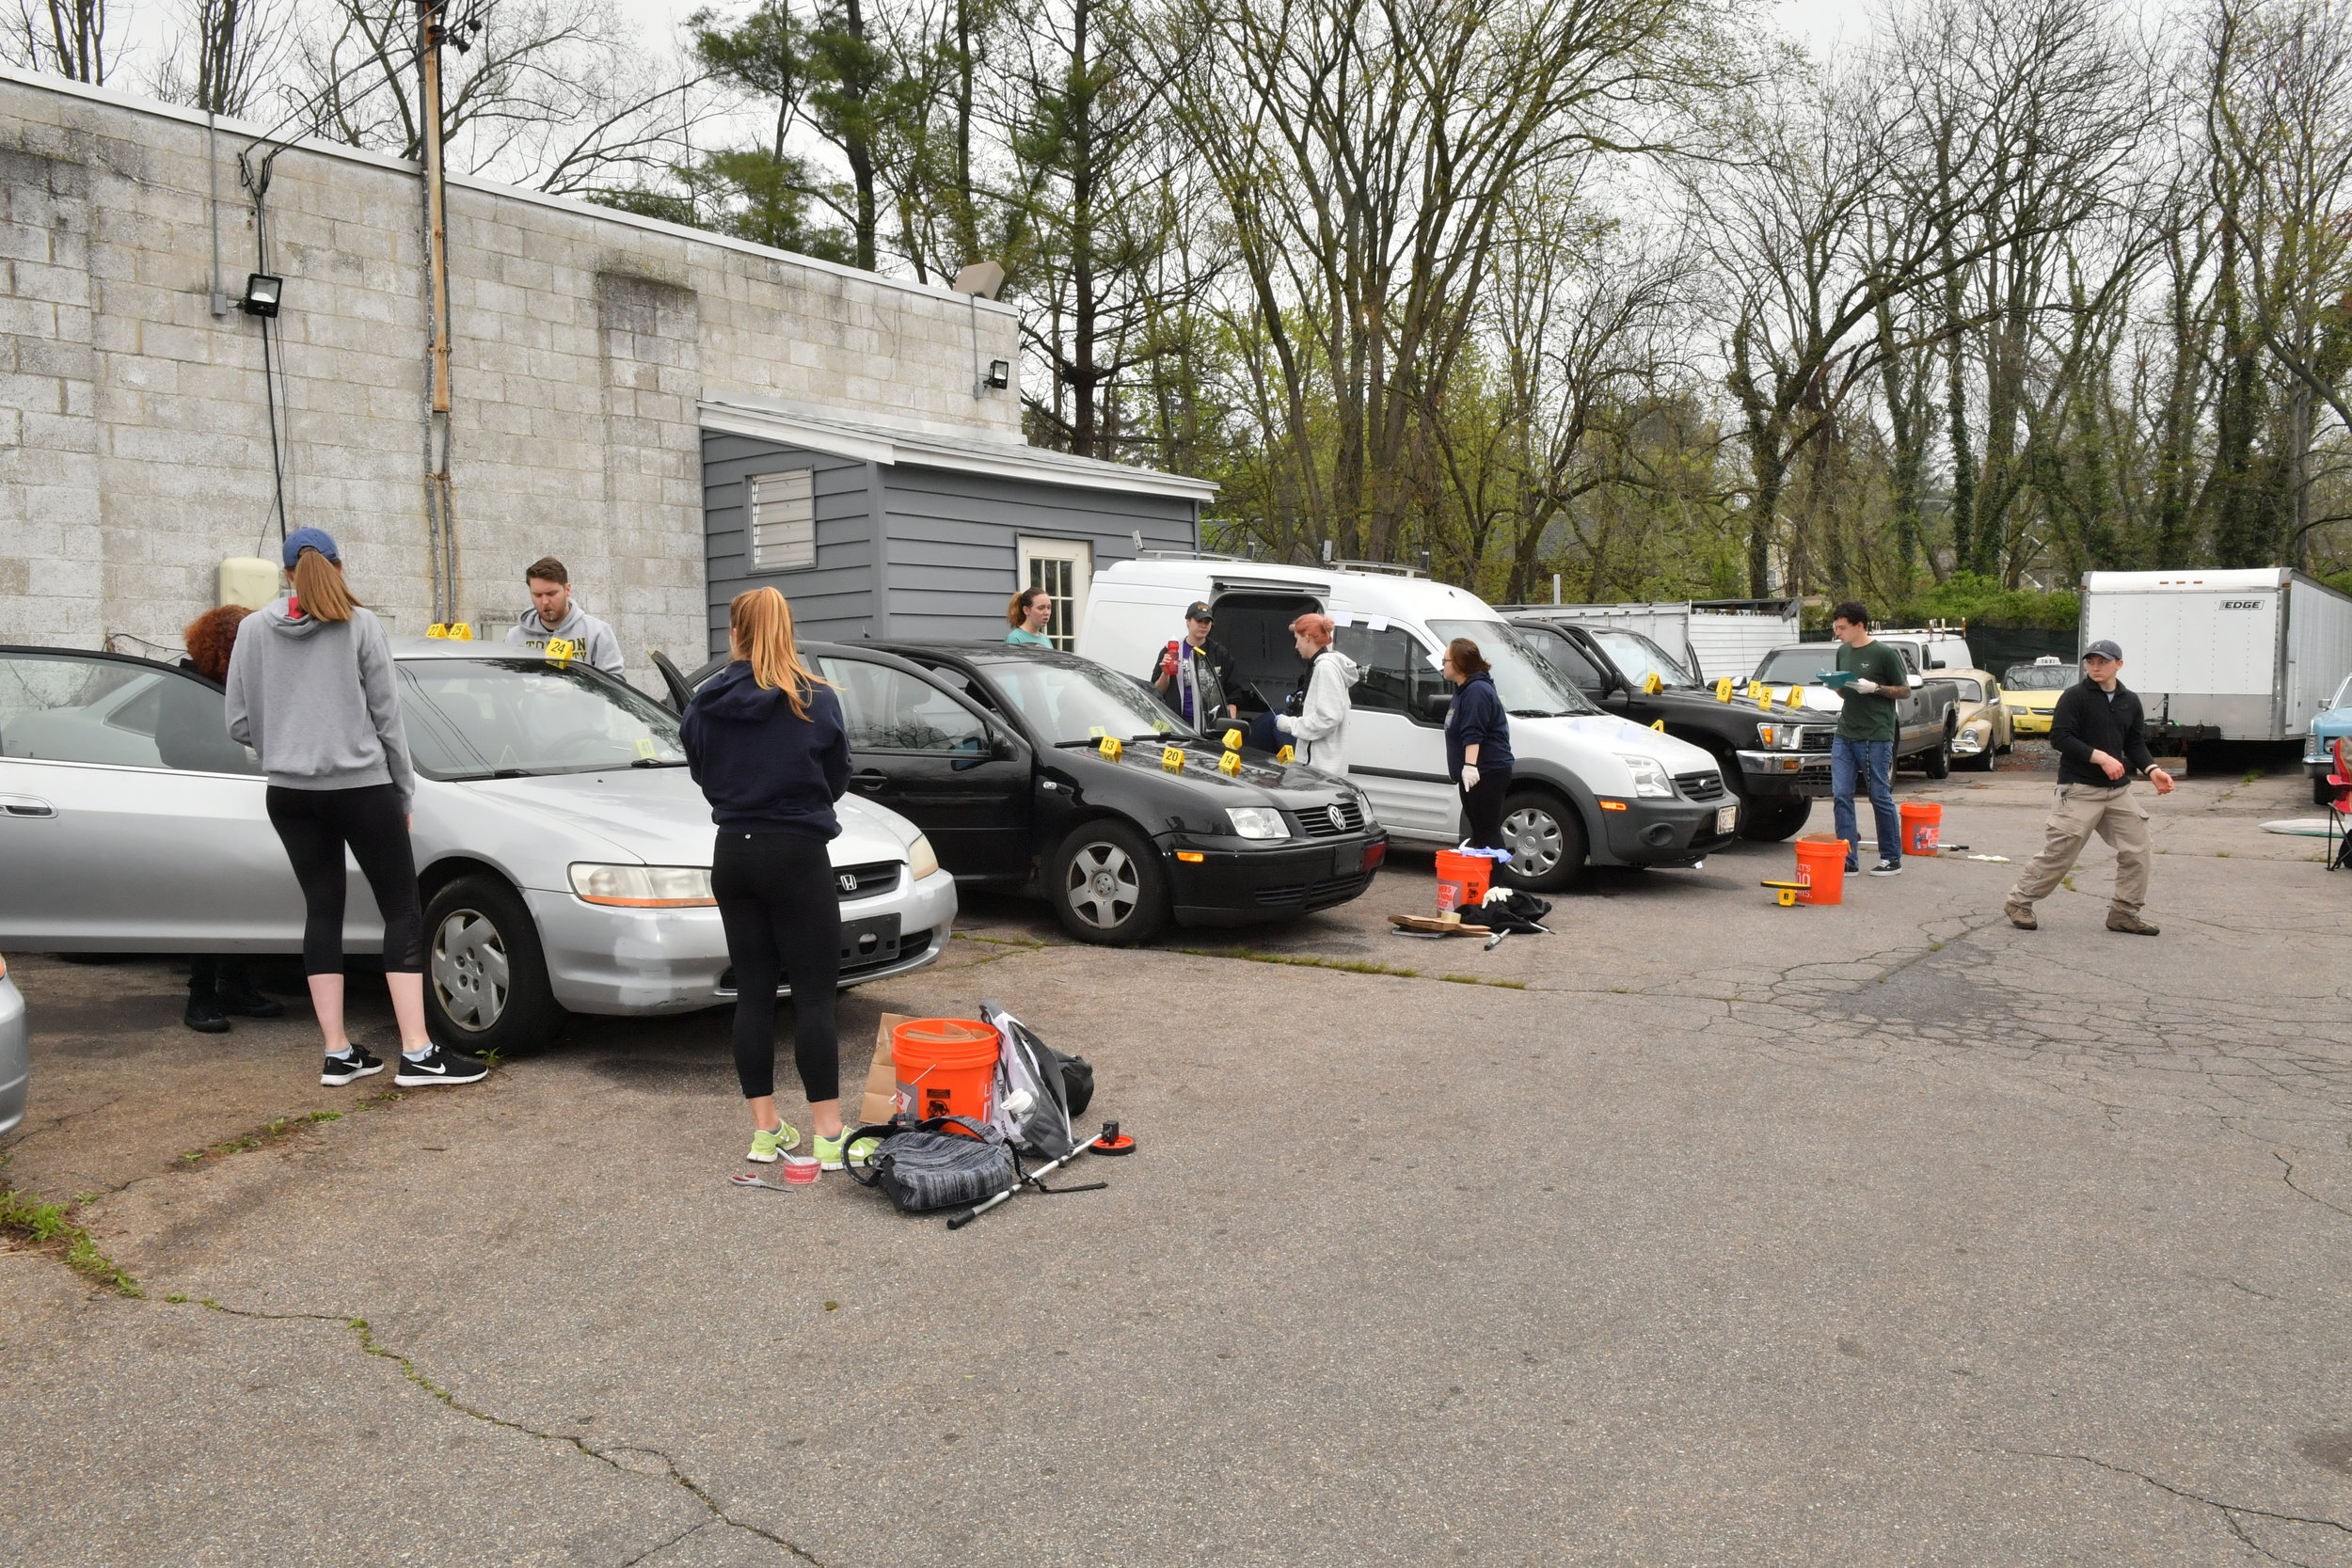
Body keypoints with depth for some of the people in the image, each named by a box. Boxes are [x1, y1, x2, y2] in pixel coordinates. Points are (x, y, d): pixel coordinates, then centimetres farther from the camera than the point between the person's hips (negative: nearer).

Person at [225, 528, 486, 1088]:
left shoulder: (253, 629, 4)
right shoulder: (361, 625, -4)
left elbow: (239, 725, 5)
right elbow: (386, 717, -2)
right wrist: (404, 793, 6)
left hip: (290, 794, 4)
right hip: (362, 787, -4)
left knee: (322, 910, 10)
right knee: (402, 911, 0)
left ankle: (338, 1053, 10)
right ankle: (417, 1053, -6)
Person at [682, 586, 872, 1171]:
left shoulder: (704, 705, 0)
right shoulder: (816, 700, -8)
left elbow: (704, 779, 10)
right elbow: (837, 780, 3)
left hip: (733, 854, 4)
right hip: (797, 856, -4)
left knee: (753, 992, 10)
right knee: (813, 996, -1)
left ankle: (765, 1129, 16)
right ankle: (829, 1135, -1)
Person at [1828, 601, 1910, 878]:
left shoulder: (1884, 654, -7)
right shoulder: (1843, 652, 13)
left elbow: (1905, 690, -2)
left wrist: (1874, 688, -17)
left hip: (1875, 737, -6)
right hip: (1844, 735, 6)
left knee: (1880, 797, 1)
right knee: (1841, 796, -1)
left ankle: (1892, 858, 14)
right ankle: (1849, 860, 4)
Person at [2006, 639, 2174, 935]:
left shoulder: (2130, 701, 12)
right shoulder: (2075, 696, -7)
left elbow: (2136, 743, 15)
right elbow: (2059, 738, -13)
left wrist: (2151, 770, -3)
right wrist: (2100, 757, -19)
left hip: (2119, 789, 6)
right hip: (2079, 788, -6)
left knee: (2136, 850, 3)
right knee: (2058, 853, -5)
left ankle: (2124, 913, 15)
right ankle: (2019, 903, 8)